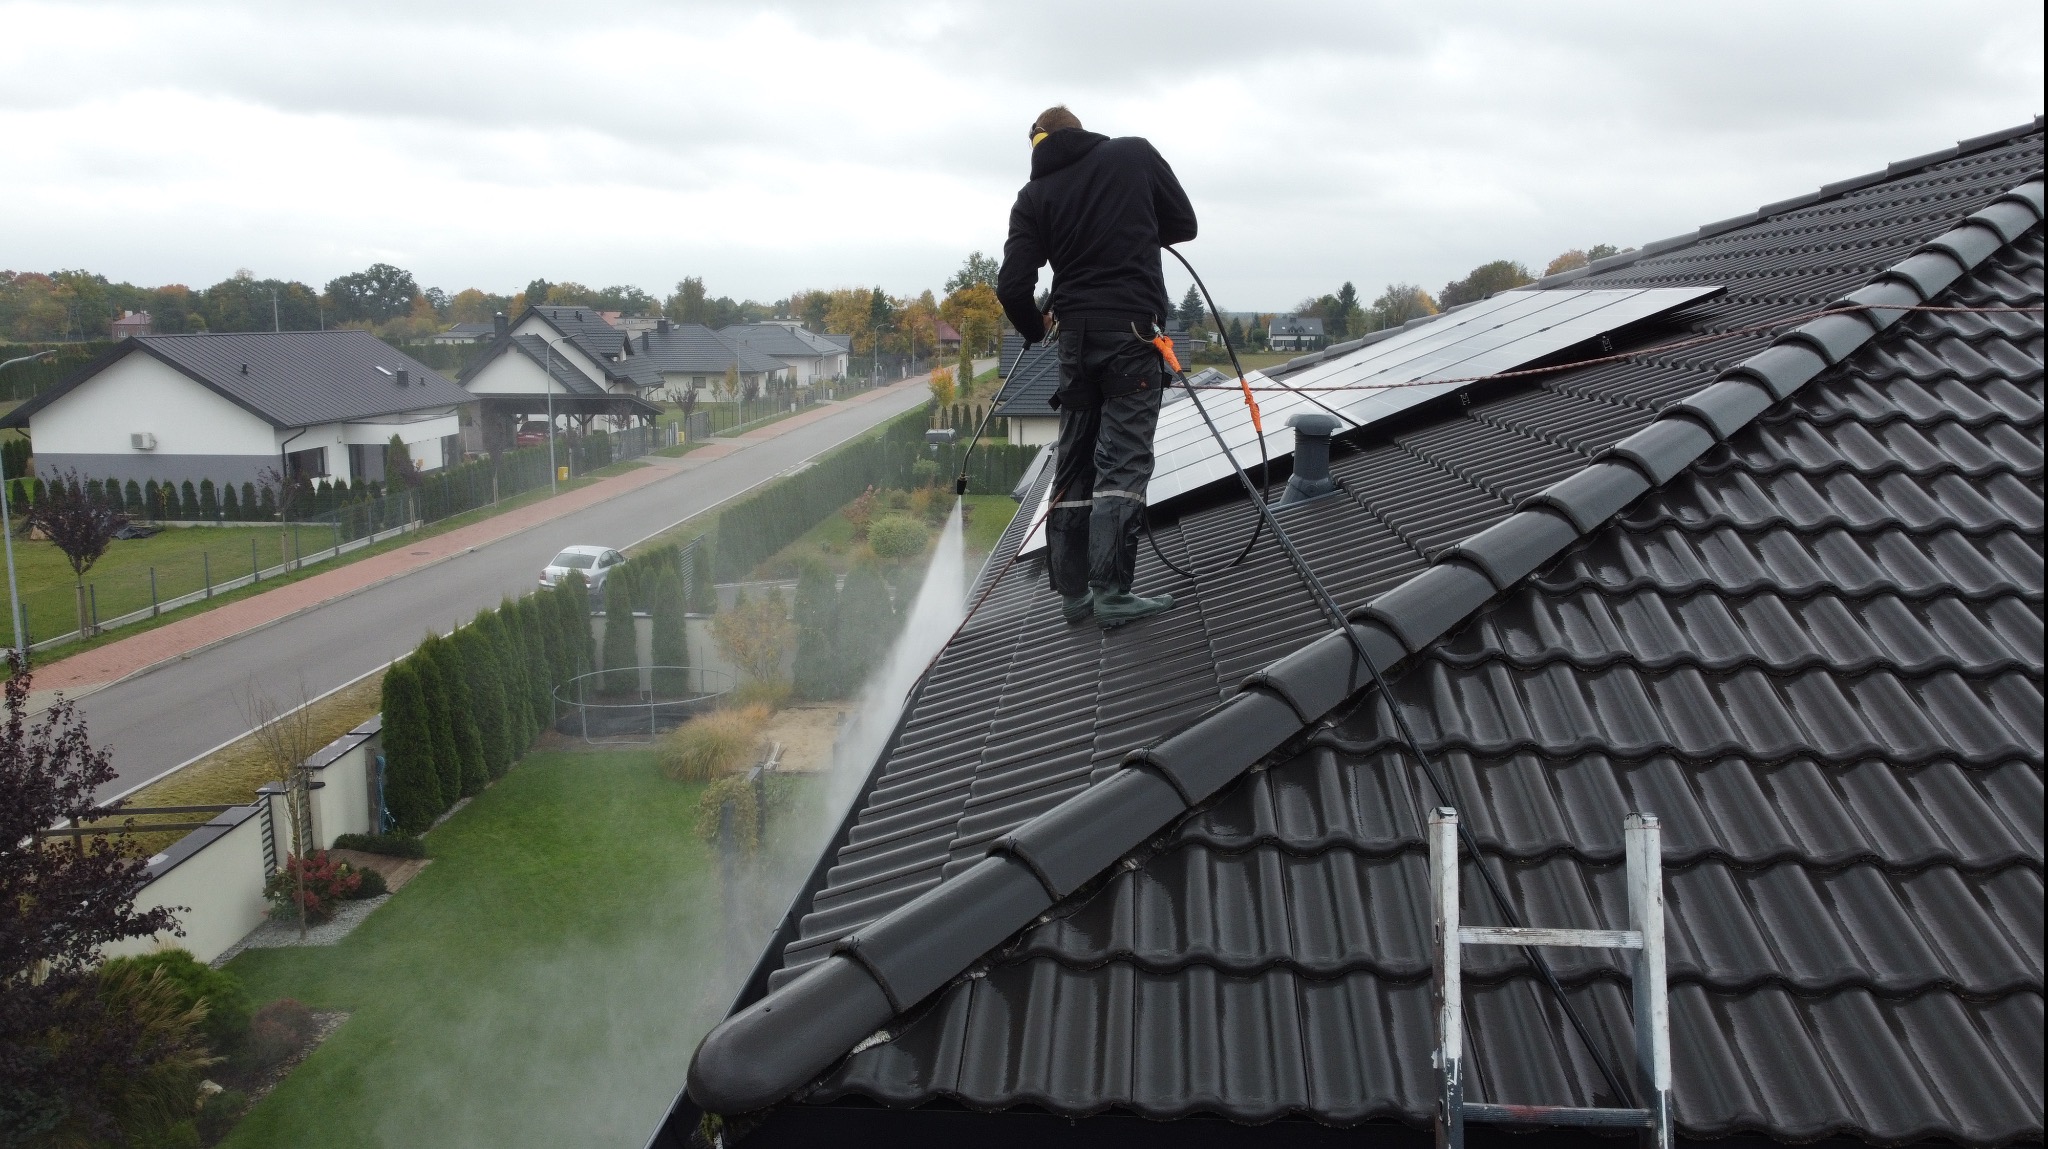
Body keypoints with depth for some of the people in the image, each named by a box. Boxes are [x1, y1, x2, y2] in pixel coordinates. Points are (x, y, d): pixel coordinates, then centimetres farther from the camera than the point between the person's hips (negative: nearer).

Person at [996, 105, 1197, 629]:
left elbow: (1013, 286, 0)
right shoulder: (1135, 154, 5)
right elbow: (1184, 225, 11)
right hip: (1132, 330, -3)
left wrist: (1035, 328, 19)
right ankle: (1110, 593, -12)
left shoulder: (1034, 195, 8)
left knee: (1073, 461, 9)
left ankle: (1073, 590, 9)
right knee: (1124, 459, -6)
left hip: (1075, 334, 3)